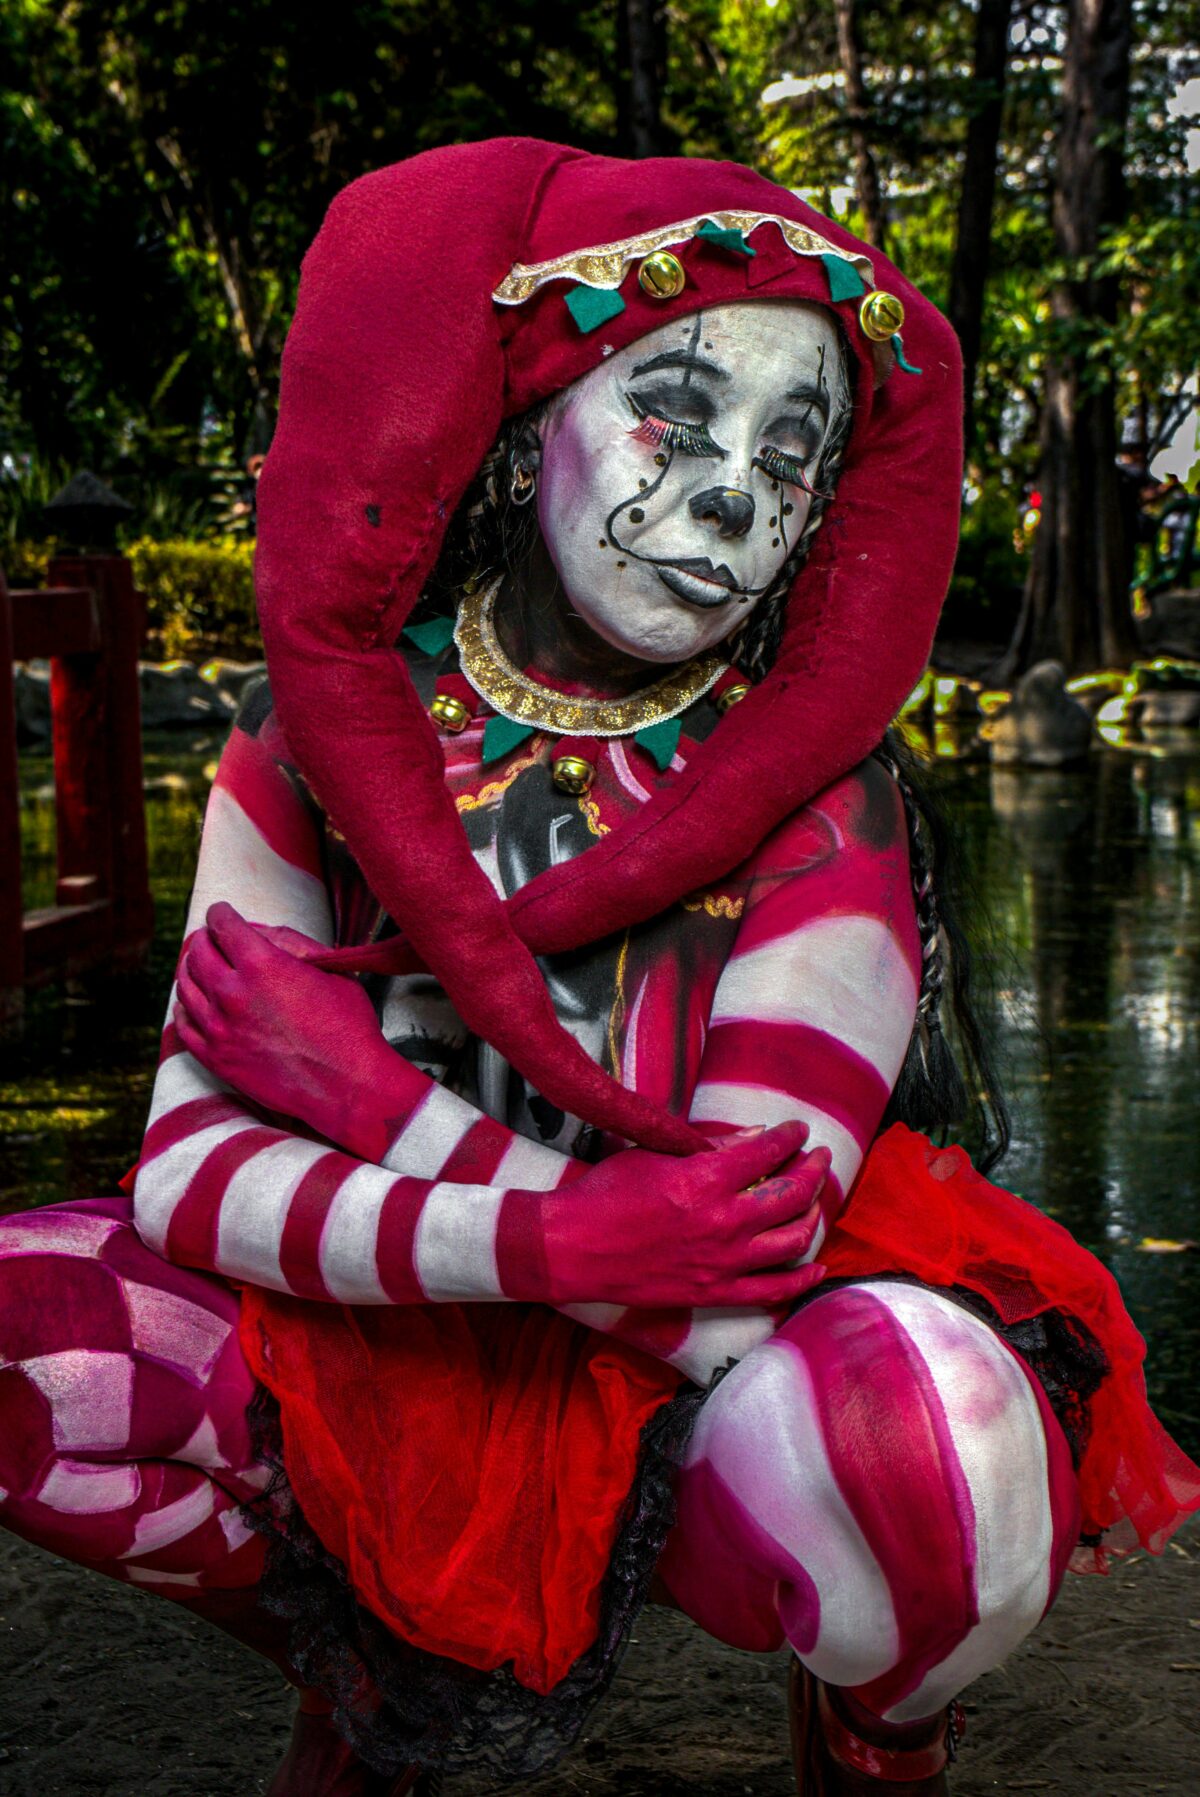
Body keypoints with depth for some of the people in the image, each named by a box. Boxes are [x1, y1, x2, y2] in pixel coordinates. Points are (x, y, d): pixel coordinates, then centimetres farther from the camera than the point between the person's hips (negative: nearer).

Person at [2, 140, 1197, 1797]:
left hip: (690, 1419, -3)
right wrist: (539, 1238, -31)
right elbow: (188, 1172, -15)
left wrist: (363, 1083, -21)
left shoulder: (817, 817, -18)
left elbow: (732, 1287, -25)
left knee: (916, 1409, -36)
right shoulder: (320, 747, -10)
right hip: (388, 1376, 3)